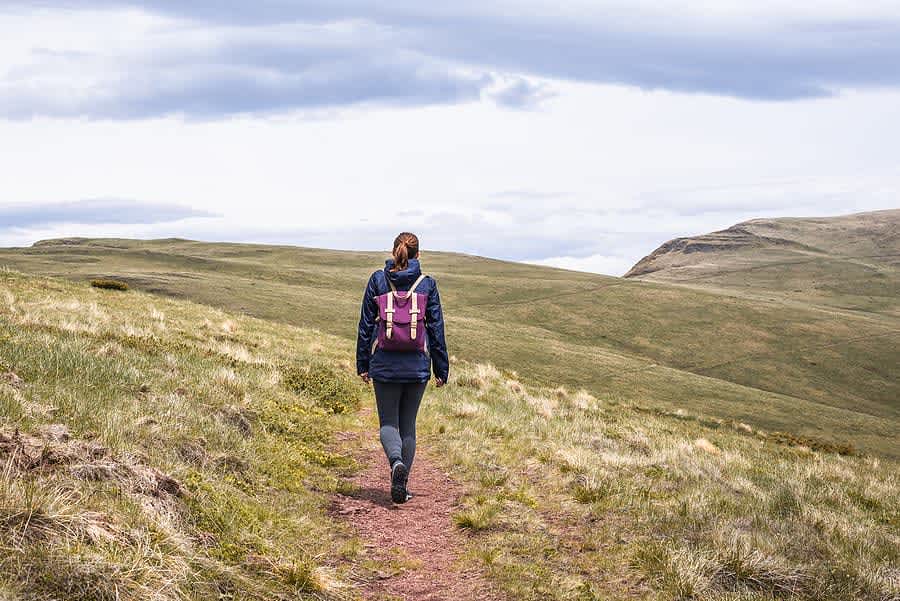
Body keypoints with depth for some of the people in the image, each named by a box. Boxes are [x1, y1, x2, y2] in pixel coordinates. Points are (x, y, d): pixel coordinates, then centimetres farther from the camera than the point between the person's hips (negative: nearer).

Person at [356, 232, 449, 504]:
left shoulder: (378, 280, -1)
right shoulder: (427, 284, -1)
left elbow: (366, 324, 2)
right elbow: (436, 328, 2)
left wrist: (362, 365, 9)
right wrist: (442, 369, 9)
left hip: (384, 365, -1)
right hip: (417, 366, 1)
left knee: (388, 422, 7)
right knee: (408, 423, 11)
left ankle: (396, 461, -23)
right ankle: (400, 486, 11)